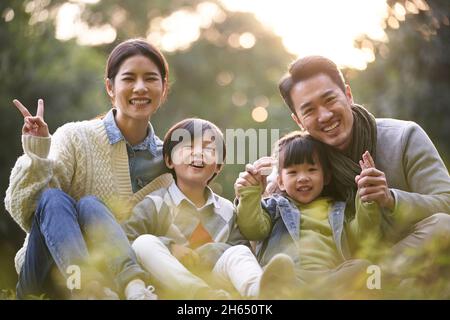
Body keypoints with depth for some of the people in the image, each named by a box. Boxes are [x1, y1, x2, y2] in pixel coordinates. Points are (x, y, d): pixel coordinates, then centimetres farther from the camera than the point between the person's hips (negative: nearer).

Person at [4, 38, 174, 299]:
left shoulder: (166, 160, 8)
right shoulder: (75, 138, -1)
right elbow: (23, 208, -9)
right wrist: (36, 156, -24)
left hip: (110, 268, 1)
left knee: (90, 206, -28)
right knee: (53, 198, -30)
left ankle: (135, 286, -47)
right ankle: (87, 288, -49)